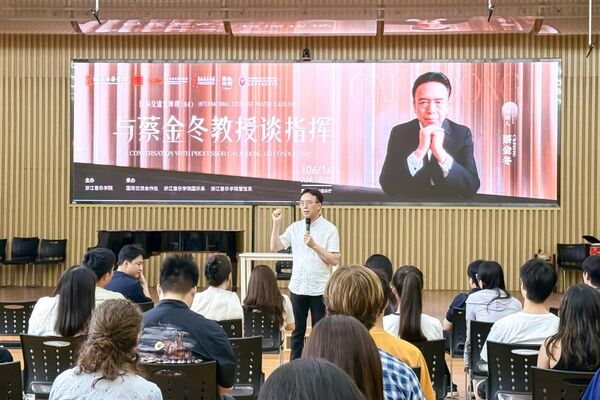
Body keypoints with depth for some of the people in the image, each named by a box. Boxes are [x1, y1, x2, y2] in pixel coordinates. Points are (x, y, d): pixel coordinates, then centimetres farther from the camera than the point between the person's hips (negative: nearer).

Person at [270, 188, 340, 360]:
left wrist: (314, 246, -22)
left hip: (320, 289, -4)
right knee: (297, 331, 12)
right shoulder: (295, 227, 6)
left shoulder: (330, 229, -6)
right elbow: (275, 247, 2)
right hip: (297, 287, 4)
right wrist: (276, 223, -5)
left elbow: (334, 260, -12)